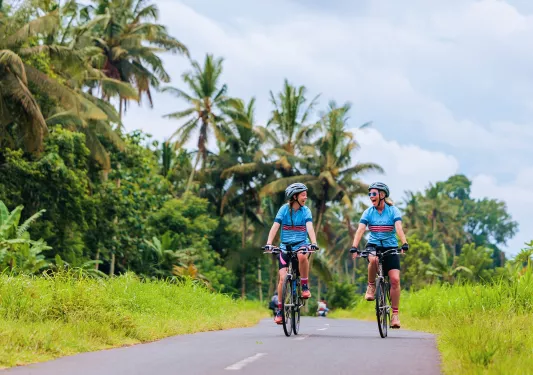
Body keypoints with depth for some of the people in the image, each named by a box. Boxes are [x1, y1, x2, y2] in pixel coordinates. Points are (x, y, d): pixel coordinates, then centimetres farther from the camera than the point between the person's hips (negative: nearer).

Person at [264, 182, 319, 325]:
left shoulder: (306, 211, -1)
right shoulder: (284, 209, -3)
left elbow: (310, 227, -15)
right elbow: (275, 227, -12)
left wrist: (314, 243, -33)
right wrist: (268, 243, -27)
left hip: (301, 244, 0)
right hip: (285, 246, 0)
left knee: (302, 255, -37)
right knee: (283, 278, -12)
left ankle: (305, 286, -17)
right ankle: (279, 310, 2)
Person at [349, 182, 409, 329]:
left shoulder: (393, 210, -5)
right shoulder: (368, 212, -1)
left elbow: (399, 228, -19)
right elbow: (360, 230, -11)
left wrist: (404, 243, -36)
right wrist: (354, 247, -26)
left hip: (390, 247, -1)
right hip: (373, 245, 1)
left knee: (395, 279, -13)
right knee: (373, 259, -37)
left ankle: (395, 314, -4)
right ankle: (371, 286, -10)